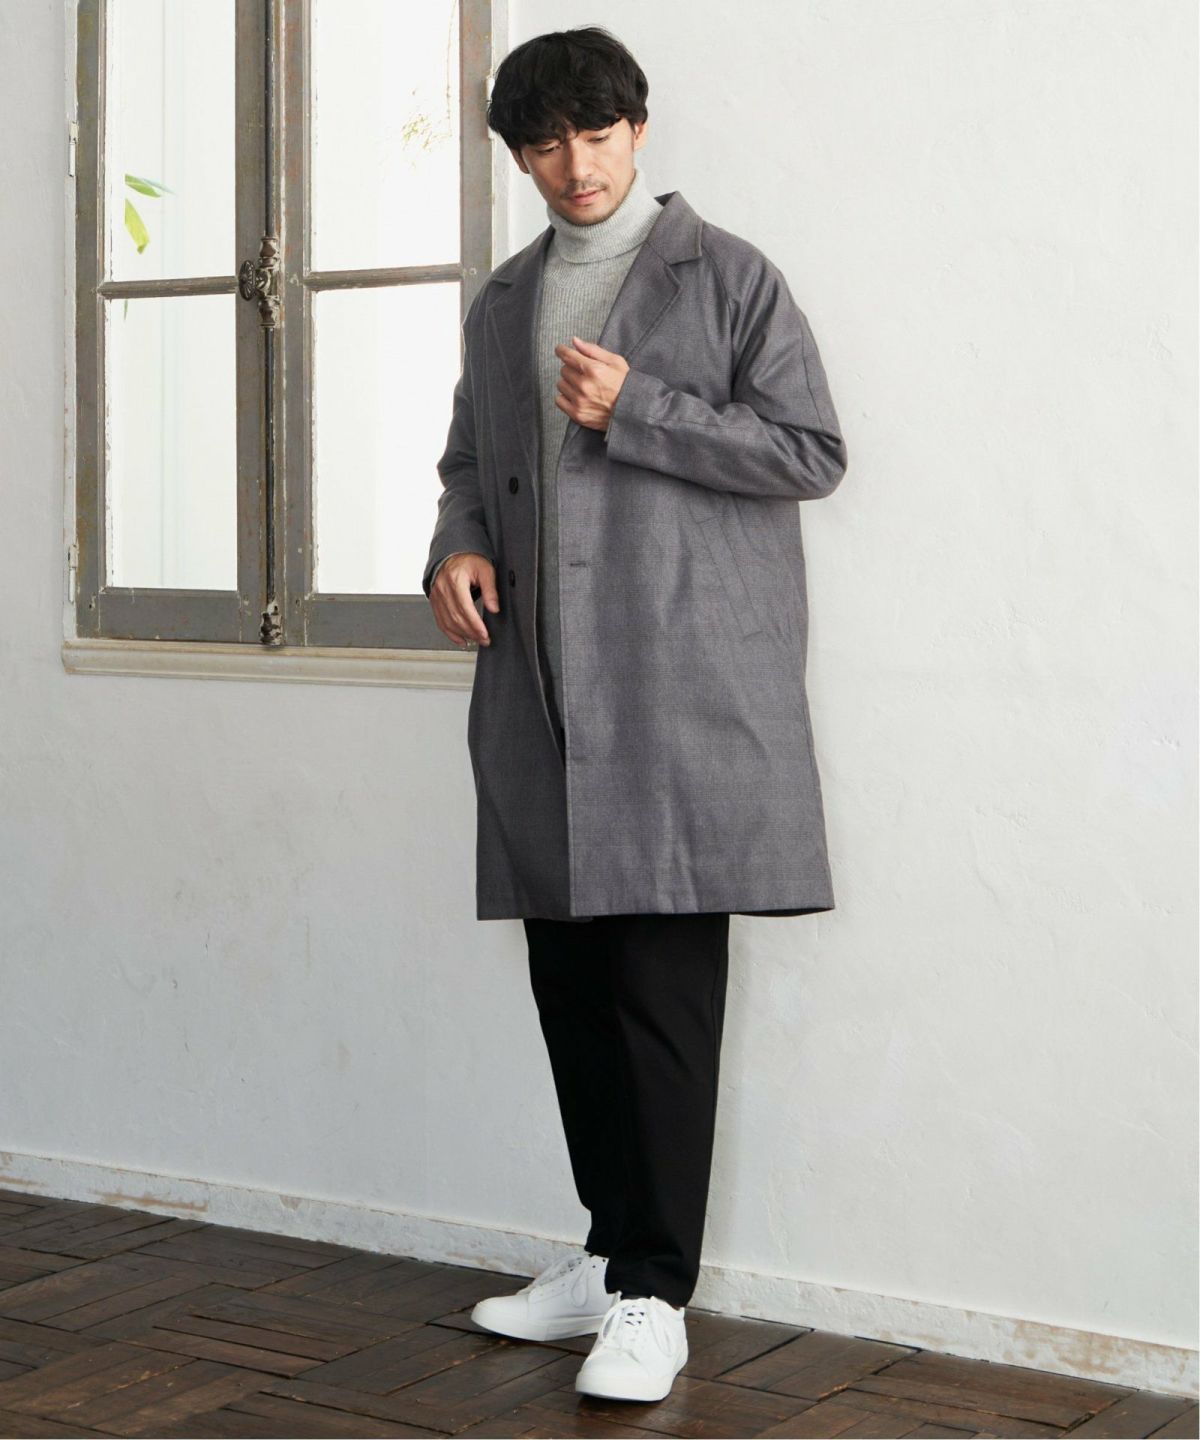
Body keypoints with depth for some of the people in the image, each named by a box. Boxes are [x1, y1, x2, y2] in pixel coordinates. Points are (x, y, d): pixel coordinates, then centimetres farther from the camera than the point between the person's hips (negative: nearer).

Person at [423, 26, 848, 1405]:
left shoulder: (723, 274, 2)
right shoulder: (503, 300, 19)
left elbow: (812, 451, -3)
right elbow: (470, 458, 27)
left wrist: (633, 411, -12)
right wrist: (457, 548, 5)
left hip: (681, 686, -6)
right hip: (540, 691, 6)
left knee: (664, 989, -8)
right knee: (570, 980, 9)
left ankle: (653, 1298, -3)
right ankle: (609, 1253, 21)